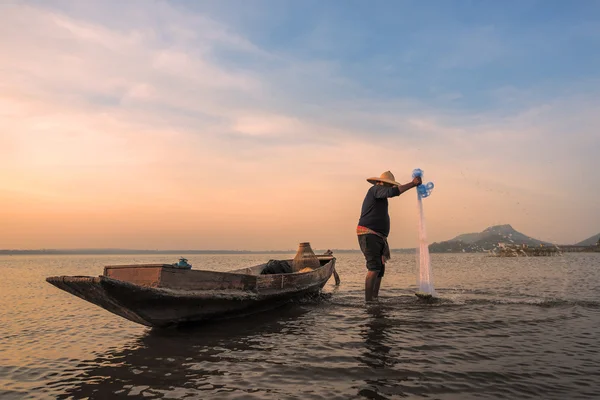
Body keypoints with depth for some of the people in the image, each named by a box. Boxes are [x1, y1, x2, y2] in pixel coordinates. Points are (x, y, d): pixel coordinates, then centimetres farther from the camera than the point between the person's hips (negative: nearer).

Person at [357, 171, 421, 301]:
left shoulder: (380, 197, 25)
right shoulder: (376, 189, -4)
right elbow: (393, 192, -25)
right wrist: (412, 184, -18)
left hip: (378, 237, 11)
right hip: (369, 235, -11)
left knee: (380, 268, 9)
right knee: (374, 267, -18)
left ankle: (375, 298, 12)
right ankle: (368, 300, -19)